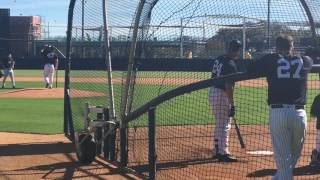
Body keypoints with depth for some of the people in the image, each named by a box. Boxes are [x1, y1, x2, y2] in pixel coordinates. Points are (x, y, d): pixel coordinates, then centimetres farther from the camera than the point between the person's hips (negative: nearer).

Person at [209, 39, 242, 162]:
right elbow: (228, 86, -23)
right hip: (222, 94, -9)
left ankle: (217, 150, 27)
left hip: (212, 92, 9)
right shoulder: (231, 65, -19)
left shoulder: (219, 59, 7)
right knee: (225, 125, -2)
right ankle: (223, 153, 1)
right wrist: (232, 105, -19)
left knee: (219, 123, 19)